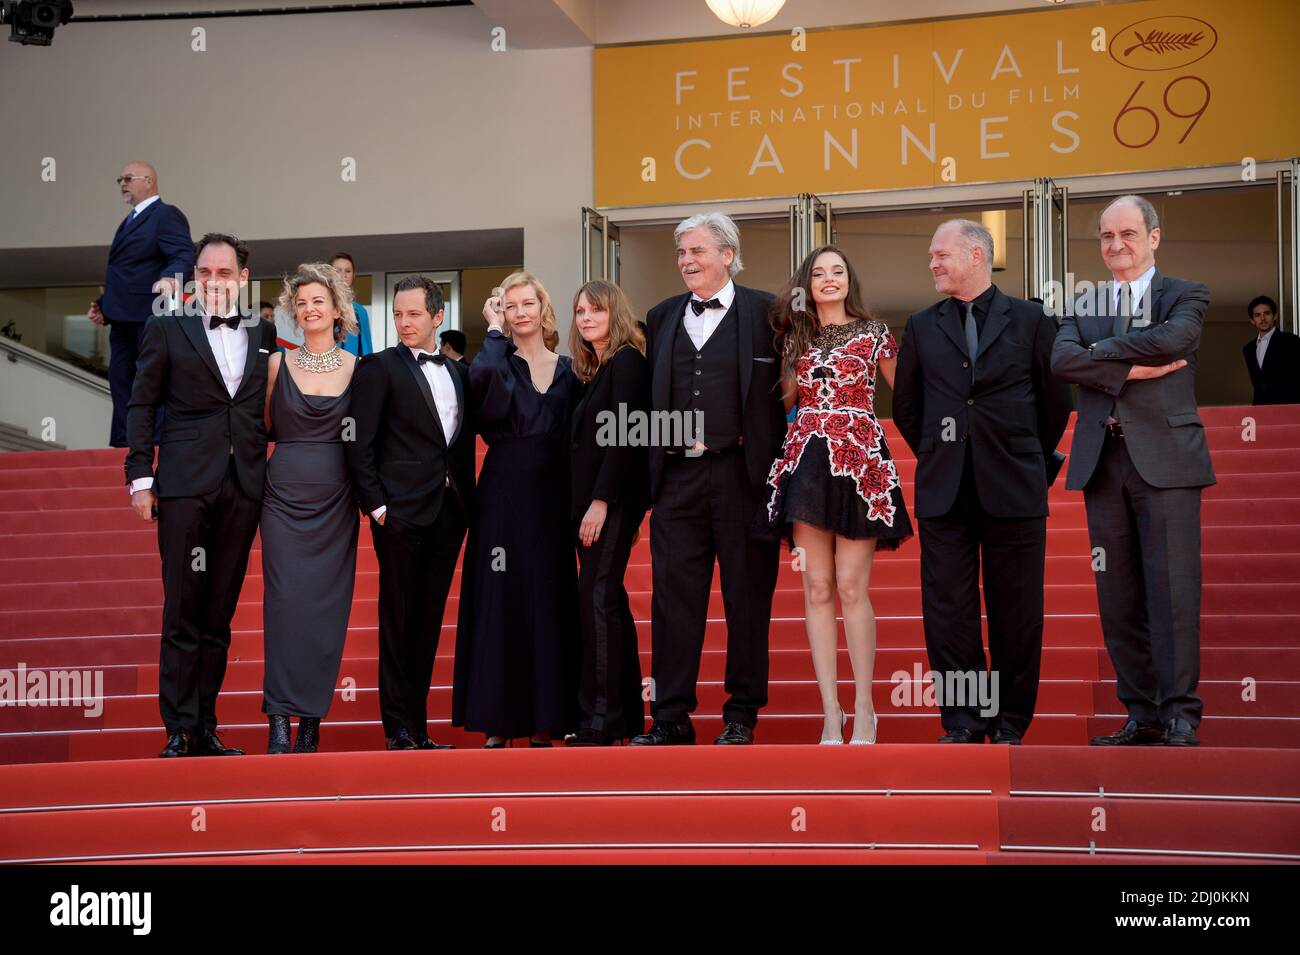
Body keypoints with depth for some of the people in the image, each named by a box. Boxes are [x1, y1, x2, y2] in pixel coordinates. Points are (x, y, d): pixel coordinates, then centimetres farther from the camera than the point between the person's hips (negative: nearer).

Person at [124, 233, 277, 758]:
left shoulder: (264, 334, 12)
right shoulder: (166, 329, 5)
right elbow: (142, 405, 3)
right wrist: (140, 475, -4)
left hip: (243, 487, 3)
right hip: (185, 484, -3)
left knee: (219, 615, 7)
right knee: (183, 612, -4)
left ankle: (205, 728, 12)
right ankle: (179, 731, -1)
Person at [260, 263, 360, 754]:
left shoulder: (357, 368, 4)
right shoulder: (278, 364, 4)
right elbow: (265, 426, 14)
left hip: (335, 498, 1)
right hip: (284, 494, -1)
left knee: (327, 604, 0)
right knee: (285, 599, -7)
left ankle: (312, 718, 7)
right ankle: (280, 718, -5)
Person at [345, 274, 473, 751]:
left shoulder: (458, 373, 15)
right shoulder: (378, 368, -2)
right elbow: (359, 443, -7)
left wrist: (467, 501, 9)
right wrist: (375, 503, -12)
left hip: (448, 512, 5)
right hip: (401, 511, -5)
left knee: (428, 623, 8)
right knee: (398, 621, -2)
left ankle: (419, 729, 12)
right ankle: (398, 730, 2)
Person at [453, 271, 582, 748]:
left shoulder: (567, 370, 11)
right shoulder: (498, 361, 2)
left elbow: (574, 439, 11)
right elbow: (479, 376, -23)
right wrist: (495, 330, -9)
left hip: (550, 497, 3)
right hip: (503, 493, -3)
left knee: (548, 601, 3)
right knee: (500, 598, -2)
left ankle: (544, 718, 7)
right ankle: (497, 719, 1)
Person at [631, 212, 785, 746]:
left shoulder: (764, 312, 1)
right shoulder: (661, 318, 14)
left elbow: (786, 389, 0)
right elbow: (649, 397, 15)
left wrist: (779, 470, -6)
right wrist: (652, 467, 7)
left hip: (742, 475, -4)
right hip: (677, 476, 4)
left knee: (748, 597, 2)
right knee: (673, 597, 3)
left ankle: (742, 715, 10)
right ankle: (671, 717, 7)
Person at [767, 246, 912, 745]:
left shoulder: (874, 334, 6)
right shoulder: (796, 337, 15)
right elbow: (783, 399, 12)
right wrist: (784, 350, 7)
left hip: (858, 460, -3)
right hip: (807, 461, 3)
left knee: (851, 587, -8)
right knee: (817, 588, -1)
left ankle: (864, 709, -1)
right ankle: (831, 712, 1)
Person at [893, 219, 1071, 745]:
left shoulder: (1030, 320, 4)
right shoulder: (921, 327, 10)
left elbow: (1055, 400, 9)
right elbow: (906, 407, 17)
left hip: (1014, 490, -2)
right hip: (944, 492, 2)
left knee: (1015, 612, 2)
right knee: (948, 609, 0)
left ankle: (1009, 722, 10)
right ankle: (962, 722, 6)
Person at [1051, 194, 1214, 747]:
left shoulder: (1185, 296, 6)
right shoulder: (1084, 307, 16)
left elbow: (1173, 339, -16)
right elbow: (1061, 359, -2)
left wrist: (1100, 349, -6)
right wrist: (1129, 370, -13)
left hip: (1165, 458, -4)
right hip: (1103, 462, 4)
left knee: (1172, 588, -7)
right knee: (1118, 596, 4)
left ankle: (1180, 714, -2)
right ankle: (1142, 715, 9)